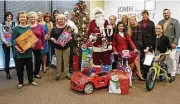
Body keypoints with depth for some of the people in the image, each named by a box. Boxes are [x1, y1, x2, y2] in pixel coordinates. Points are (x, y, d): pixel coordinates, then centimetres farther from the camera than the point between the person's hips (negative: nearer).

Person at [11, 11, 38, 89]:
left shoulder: (29, 28, 6)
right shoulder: (16, 28, -5)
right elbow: (13, 40, -9)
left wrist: (32, 44, -8)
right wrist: (17, 48, -23)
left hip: (28, 51, 3)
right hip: (19, 52, -3)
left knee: (30, 67, 12)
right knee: (19, 68, 6)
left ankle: (31, 81, 28)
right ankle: (20, 83, 23)